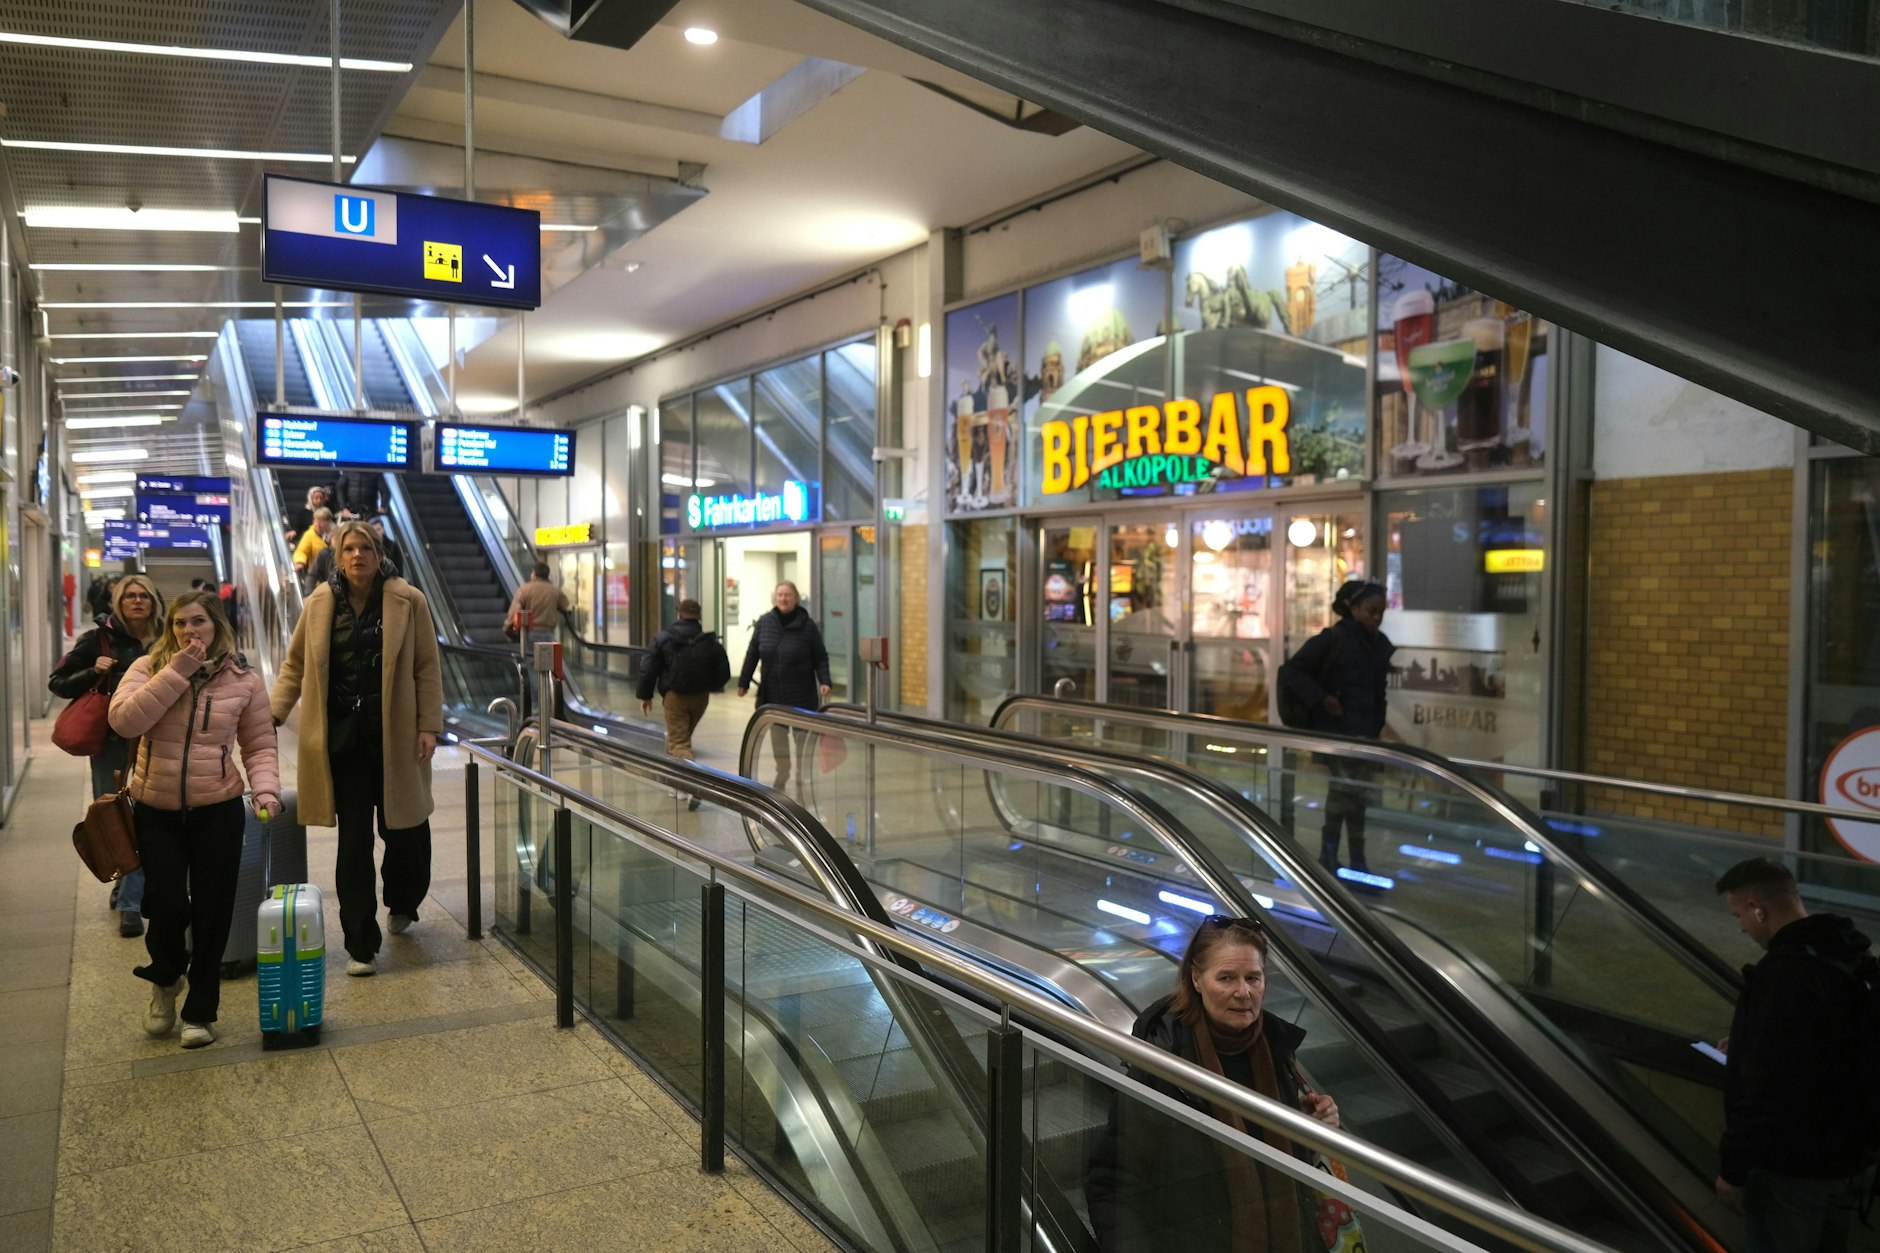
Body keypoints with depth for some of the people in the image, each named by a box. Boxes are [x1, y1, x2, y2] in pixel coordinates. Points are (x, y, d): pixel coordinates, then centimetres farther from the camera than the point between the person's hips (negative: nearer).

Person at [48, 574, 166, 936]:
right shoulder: (99, 639, -2)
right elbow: (58, 682, 2)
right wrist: (93, 672, -13)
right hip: (110, 741, 0)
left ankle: (130, 902, 4)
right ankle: (126, 882, 34)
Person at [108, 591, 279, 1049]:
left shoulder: (244, 681, -1)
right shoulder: (148, 668, -1)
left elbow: (259, 746, 3)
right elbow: (123, 719, -17)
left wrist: (265, 789, -14)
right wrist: (177, 672, -21)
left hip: (217, 810, 0)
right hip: (156, 810, 0)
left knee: (212, 912, 4)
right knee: (166, 905, -1)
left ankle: (200, 1012, 20)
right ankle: (166, 979, 33)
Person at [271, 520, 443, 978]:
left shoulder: (408, 602, -1)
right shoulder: (320, 604, 5)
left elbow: (427, 668, 0)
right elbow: (295, 666, 12)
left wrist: (429, 726, -6)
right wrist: (273, 714, 0)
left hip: (394, 736, -1)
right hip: (341, 737, 1)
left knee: (404, 830, 7)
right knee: (354, 841, 2)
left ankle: (402, 905, 38)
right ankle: (360, 946, 9)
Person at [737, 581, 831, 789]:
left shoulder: (807, 625, -6)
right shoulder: (764, 623, 0)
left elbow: (820, 658, -2)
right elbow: (752, 654, 6)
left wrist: (824, 681, -15)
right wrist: (744, 681, 8)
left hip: (801, 694, -2)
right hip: (772, 693, 2)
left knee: (802, 736, 4)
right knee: (777, 734, 9)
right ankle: (782, 774, 24)